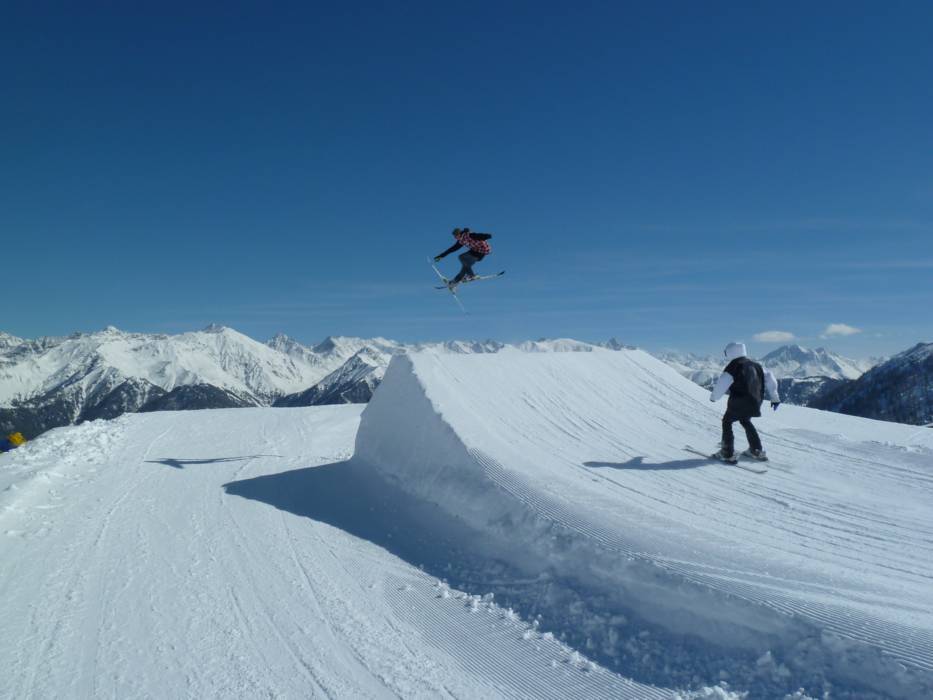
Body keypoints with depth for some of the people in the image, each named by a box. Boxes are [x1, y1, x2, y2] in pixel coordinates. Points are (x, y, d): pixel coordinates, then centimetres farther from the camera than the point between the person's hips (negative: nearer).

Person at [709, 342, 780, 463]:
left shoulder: (732, 368, -12)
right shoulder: (755, 365, 9)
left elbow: (721, 386, -12)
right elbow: (770, 378, 15)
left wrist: (713, 397, 7)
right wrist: (774, 397, 23)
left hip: (739, 403, -7)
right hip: (755, 403, 7)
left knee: (727, 422, 10)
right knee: (745, 421, 28)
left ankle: (728, 454, 4)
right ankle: (757, 451, 29)